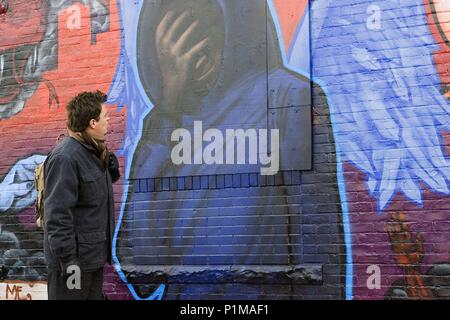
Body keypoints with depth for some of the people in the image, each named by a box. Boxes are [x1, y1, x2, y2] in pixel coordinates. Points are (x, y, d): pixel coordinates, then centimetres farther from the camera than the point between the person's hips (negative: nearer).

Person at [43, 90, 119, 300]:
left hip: (94, 257, 10)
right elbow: (57, 215, -23)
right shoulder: (65, 157, -20)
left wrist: (110, 168, 1)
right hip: (74, 258, -10)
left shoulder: (94, 152, 9)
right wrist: (69, 261, -24)